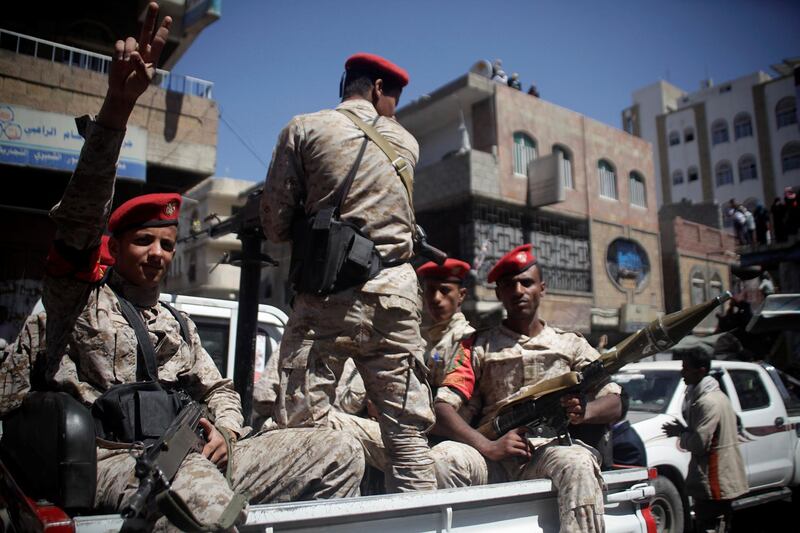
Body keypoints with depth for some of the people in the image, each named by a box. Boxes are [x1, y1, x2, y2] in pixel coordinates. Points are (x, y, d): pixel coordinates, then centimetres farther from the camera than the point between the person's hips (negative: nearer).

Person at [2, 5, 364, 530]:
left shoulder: (177, 324, 26)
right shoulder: (78, 296, 9)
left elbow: (218, 388, 27)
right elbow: (82, 212, -7)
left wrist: (225, 429, 1)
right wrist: (117, 105, -20)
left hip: (193, 453, 6)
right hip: (114, 457, -6)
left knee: (341, 453, -9)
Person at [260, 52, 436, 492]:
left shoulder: (304, 129, 5)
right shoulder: (407, 142, 14)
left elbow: (275, 220, 3)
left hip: (326, 295, -2)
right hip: (395, 295, 3)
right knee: (409, 435, 9)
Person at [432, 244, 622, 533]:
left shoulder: (572, 344, 20)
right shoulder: (479, 346, 15)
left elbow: (615, 403, 10)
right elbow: (442, 408, 1)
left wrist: (583, 412, -14)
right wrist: (488, 447, -17)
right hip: (495, 456, 0)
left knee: (577, 463, -35)